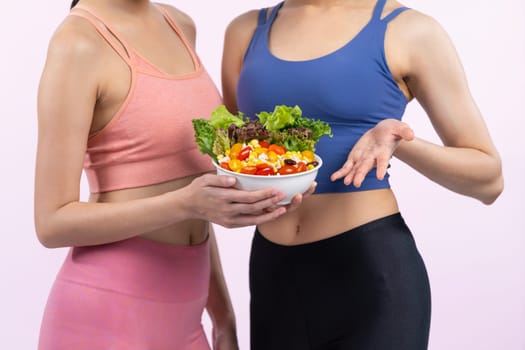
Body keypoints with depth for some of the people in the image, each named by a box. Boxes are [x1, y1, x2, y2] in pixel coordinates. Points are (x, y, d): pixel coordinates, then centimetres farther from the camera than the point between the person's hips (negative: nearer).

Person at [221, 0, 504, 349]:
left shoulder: (409, 30, -3)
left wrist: (398, 144, -18)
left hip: (372, 269, -4)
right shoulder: (246, 31, 7)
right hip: (273, 271, 4)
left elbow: (489, 179, -1)